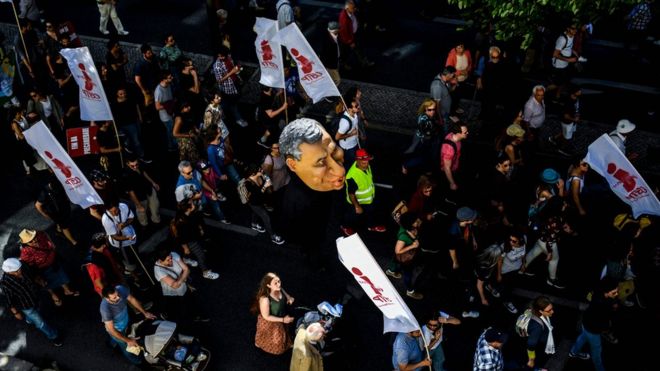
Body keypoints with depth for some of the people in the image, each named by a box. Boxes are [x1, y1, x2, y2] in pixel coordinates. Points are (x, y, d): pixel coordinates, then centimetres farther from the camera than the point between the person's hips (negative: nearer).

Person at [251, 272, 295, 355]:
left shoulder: (280, 290, -21)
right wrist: (282, 320, -28)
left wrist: (290, 299, -24)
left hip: (281, 320, 5)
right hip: (269, 323, -5)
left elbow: (287, 297, 0)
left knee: (282, 337, 33)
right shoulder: (265, 299, -40)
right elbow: (266, 316, -28)